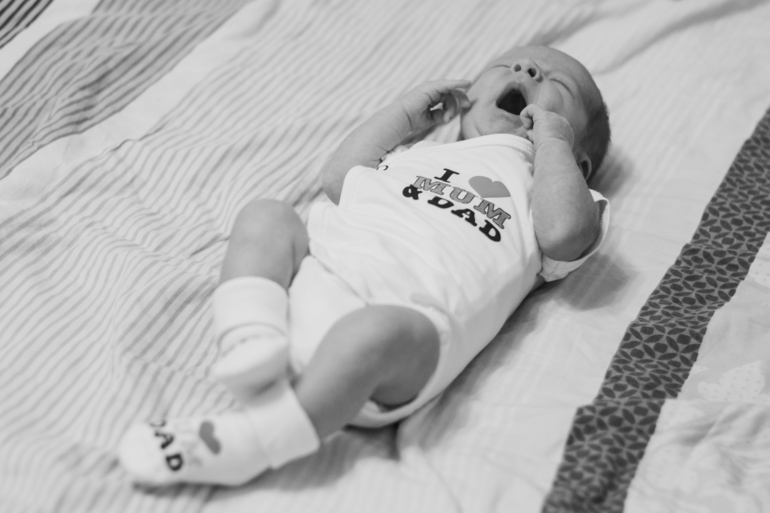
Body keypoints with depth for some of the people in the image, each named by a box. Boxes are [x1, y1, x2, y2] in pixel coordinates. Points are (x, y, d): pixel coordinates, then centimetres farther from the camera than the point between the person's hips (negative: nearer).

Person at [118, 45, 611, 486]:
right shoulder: (419, 153, 37)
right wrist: (408, 110, 30)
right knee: (266, 215, -12)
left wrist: (553, 139, 12)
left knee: (387, 330, -36)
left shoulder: (542, 187, 25)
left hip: (409, 310, -5)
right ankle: (256, 338, -30)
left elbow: (564, 235, 0)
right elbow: (339, 179, 24)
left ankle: (241, 444, -37)